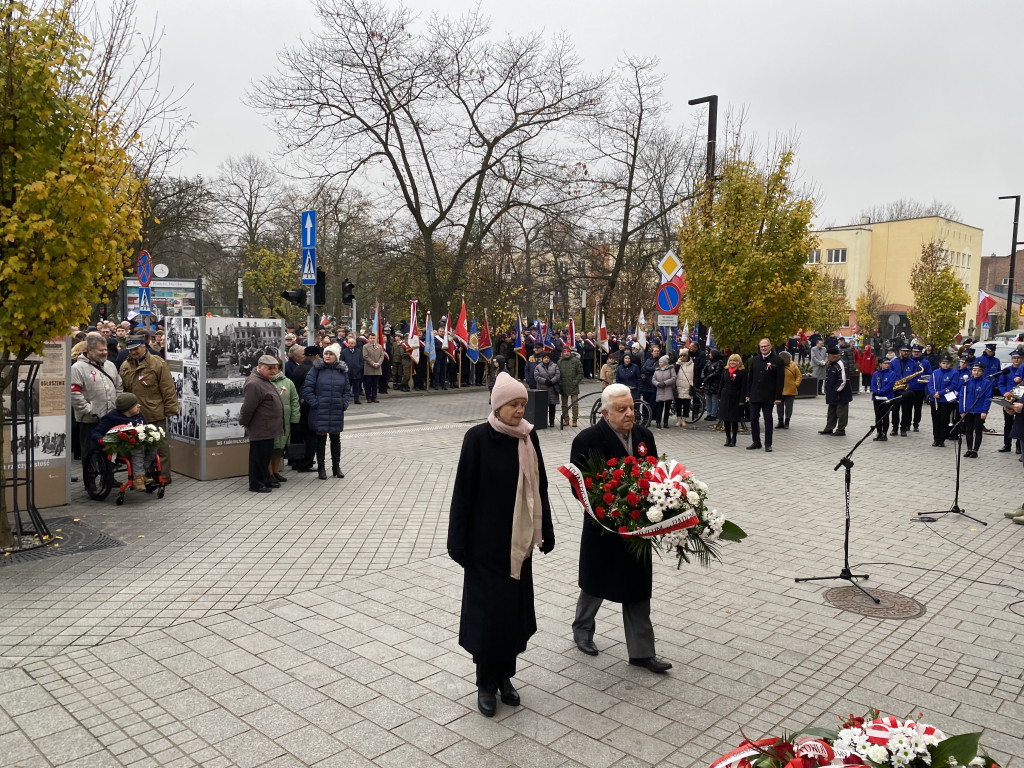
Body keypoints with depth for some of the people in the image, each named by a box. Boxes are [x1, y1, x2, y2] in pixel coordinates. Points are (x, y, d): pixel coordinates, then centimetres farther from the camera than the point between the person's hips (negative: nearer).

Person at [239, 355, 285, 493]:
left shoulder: (265, 381, 14)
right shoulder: (254, 384, -21)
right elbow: (248, 407, -21)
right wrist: (244, 423, -10)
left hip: (267, 429, 10)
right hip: (260, 429, -10)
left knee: (266, 454, 18)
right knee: (258, 455, -1)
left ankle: (266, 479, 30)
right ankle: (256, 484, 8)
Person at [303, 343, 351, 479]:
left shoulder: (342, 370, 4)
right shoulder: (317, 369, -5)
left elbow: (347, 390, 12)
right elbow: (307, 388, -6)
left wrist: (344, 404, 0)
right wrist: (314, 403, -11)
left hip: (337, 411, 3)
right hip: (320, 411, -3)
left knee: (336, 438, 12)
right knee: (321, 439, 5)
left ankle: (336, 467, 24)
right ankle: (320, 467, 16)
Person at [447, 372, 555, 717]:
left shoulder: (528, 436, 1)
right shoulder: (478, 437, -12)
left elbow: (539, 487, 8)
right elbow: (464, 491, -10)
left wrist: (545, 530, 9)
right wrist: (458, 541, -10)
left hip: (519, 539, 5)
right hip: (486, 540, -4)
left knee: (516, 607, 11)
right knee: (488, 610, 2)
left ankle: (505, 676, 29)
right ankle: (486, 683, 20)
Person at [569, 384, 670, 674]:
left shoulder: (644, 436, 2)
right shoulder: (588, 440, -15)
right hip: (603, 527, -4)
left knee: (638, 589, 11)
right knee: (596, 584, 16)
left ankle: (642, 652, 22)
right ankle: (582, 629, 42)